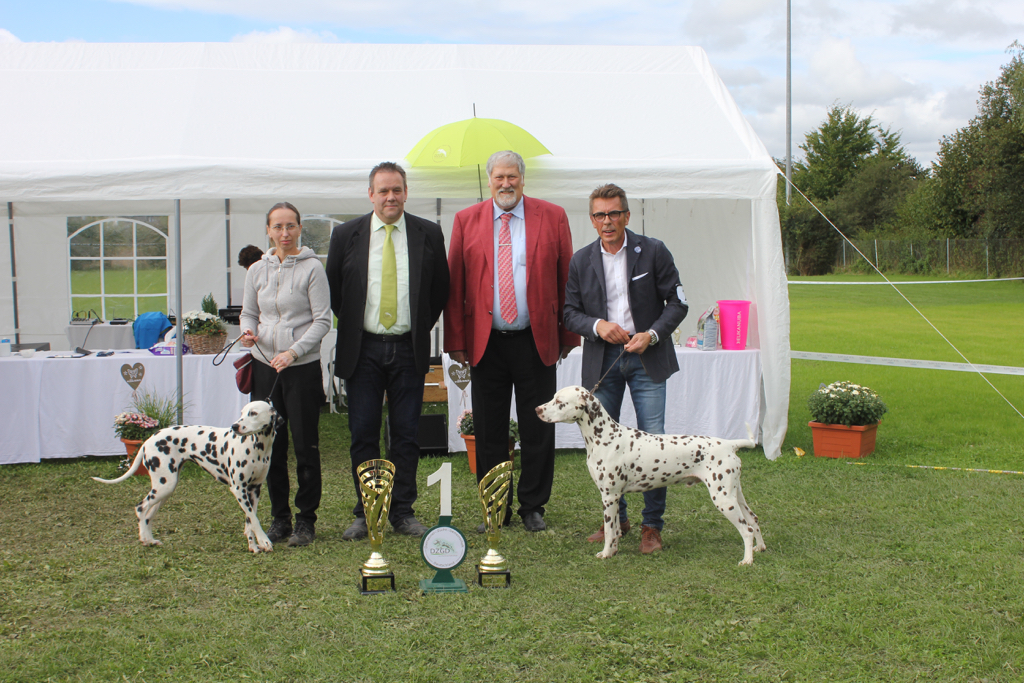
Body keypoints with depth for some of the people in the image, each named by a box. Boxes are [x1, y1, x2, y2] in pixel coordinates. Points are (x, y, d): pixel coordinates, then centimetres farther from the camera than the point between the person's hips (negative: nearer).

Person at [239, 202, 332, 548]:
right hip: (264, 365, 4)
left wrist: (294, 351, -17)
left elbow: (322, 319, -6)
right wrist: (248, 332, -5)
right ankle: (280, 516, 19)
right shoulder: (257, 270, 9)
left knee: (306, 445, 0)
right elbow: (249, 313, 17)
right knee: (270, 444, 7)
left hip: (303, 366, -4)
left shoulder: (312, 267, -4)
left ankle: (306, 519, 11)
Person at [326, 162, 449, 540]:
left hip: (408, 349, 0)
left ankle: (402, 511, 16)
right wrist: (351, 326, 7)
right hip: (362, 349, 0)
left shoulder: (429, 234, 2)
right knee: (363, 434, 3)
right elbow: (333, 289, 10)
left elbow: (440, 289, 9)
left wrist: (422, 327, 5)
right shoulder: (346, 235, 2)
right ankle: (366, 513, 14)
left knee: (406, 434, 5)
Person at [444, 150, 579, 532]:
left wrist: (568, 337, 1)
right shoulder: (467, 221, 5)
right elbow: (455, 284, 3)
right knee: (488, 433, 7)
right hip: (485, 343, 1)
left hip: (536, 341, -1)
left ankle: (532, 508, 20)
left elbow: (567, 280, 4)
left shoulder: (552, 217, 3)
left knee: (538, 431, 6)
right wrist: (456, 340, -2)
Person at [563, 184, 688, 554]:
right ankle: (615, 518, 24)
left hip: (646, 357, -2)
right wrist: (598, 326, -13)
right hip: (601, 360, 3)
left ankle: (652, 525, 7)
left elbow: (677, 303, 0)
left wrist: (652, 334, -13)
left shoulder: (653, 252, -2)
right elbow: (570, 313, 6)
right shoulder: (580, 261, 4)